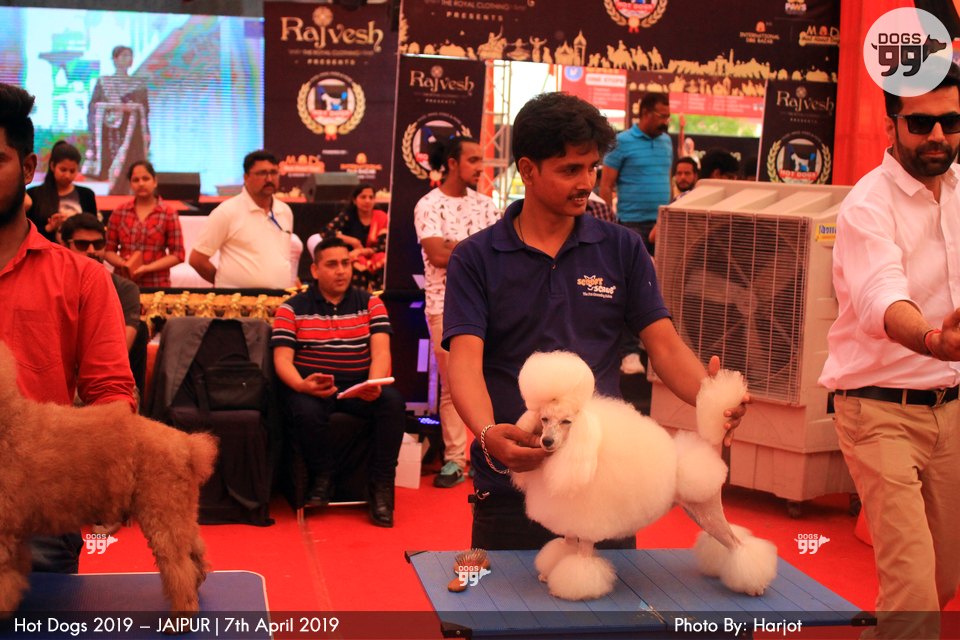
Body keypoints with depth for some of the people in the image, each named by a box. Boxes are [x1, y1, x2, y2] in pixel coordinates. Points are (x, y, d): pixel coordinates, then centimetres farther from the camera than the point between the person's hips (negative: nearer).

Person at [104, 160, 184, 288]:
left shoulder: (168, 214, -1)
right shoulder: (119, 212, 6)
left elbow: (177, 255, -3)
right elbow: (109, 250, 9)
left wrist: (147, 267, -13)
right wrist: (122, 263, -11)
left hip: (157, 285, -2)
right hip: (123, 283, 2)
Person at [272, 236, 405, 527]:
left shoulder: (370, 303, 10)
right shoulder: (292, 309, 6)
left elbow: (381, 351, -2)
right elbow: (282, 358, -3)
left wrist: (374, 383, -24)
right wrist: (301, 385, -26)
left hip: (359, 386, 1)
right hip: (310, 386, -1)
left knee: (393, 402, -30)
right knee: (307, 412, -36)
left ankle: (381, 487, -15)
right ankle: (323, 477, -6)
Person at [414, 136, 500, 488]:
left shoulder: (484, 204, 11)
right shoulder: (429, 205, -3)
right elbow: (437, 255, -15)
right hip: (446, 304, -4)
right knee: (452, 386, 1)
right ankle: (454, 459, 8)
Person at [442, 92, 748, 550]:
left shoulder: (622, 249, 5)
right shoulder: (475, 259, -2)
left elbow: (665, 346, 1)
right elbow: (465, 361, -13)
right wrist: (489, 435, -32)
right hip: (511, 480, -2)